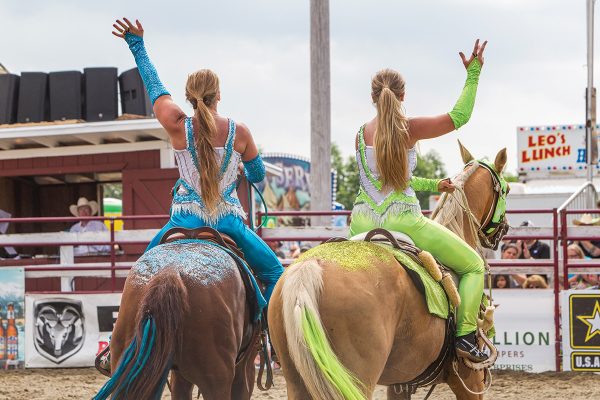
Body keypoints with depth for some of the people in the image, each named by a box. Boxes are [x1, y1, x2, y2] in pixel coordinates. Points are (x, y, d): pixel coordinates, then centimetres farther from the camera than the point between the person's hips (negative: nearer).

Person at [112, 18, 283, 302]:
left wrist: (137, 46, 21)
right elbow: (258, 175, 13)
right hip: (229, 220, 0)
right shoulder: (239, 132, -3)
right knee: (274, 273, 16)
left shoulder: (178, 126, -6)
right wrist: (247, 175, 38)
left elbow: (154, 86, 9)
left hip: (186, 218, 0)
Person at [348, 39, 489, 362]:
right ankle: (466, 336, -5)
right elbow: (459, 117, -4)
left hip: (363, 221, 4)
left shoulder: (361, 135, 9)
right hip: (403, 222, -4)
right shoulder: (410, 129, -7)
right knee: (473, 266, 9)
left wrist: (433, 185, 31)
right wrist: (473, 74, 2)